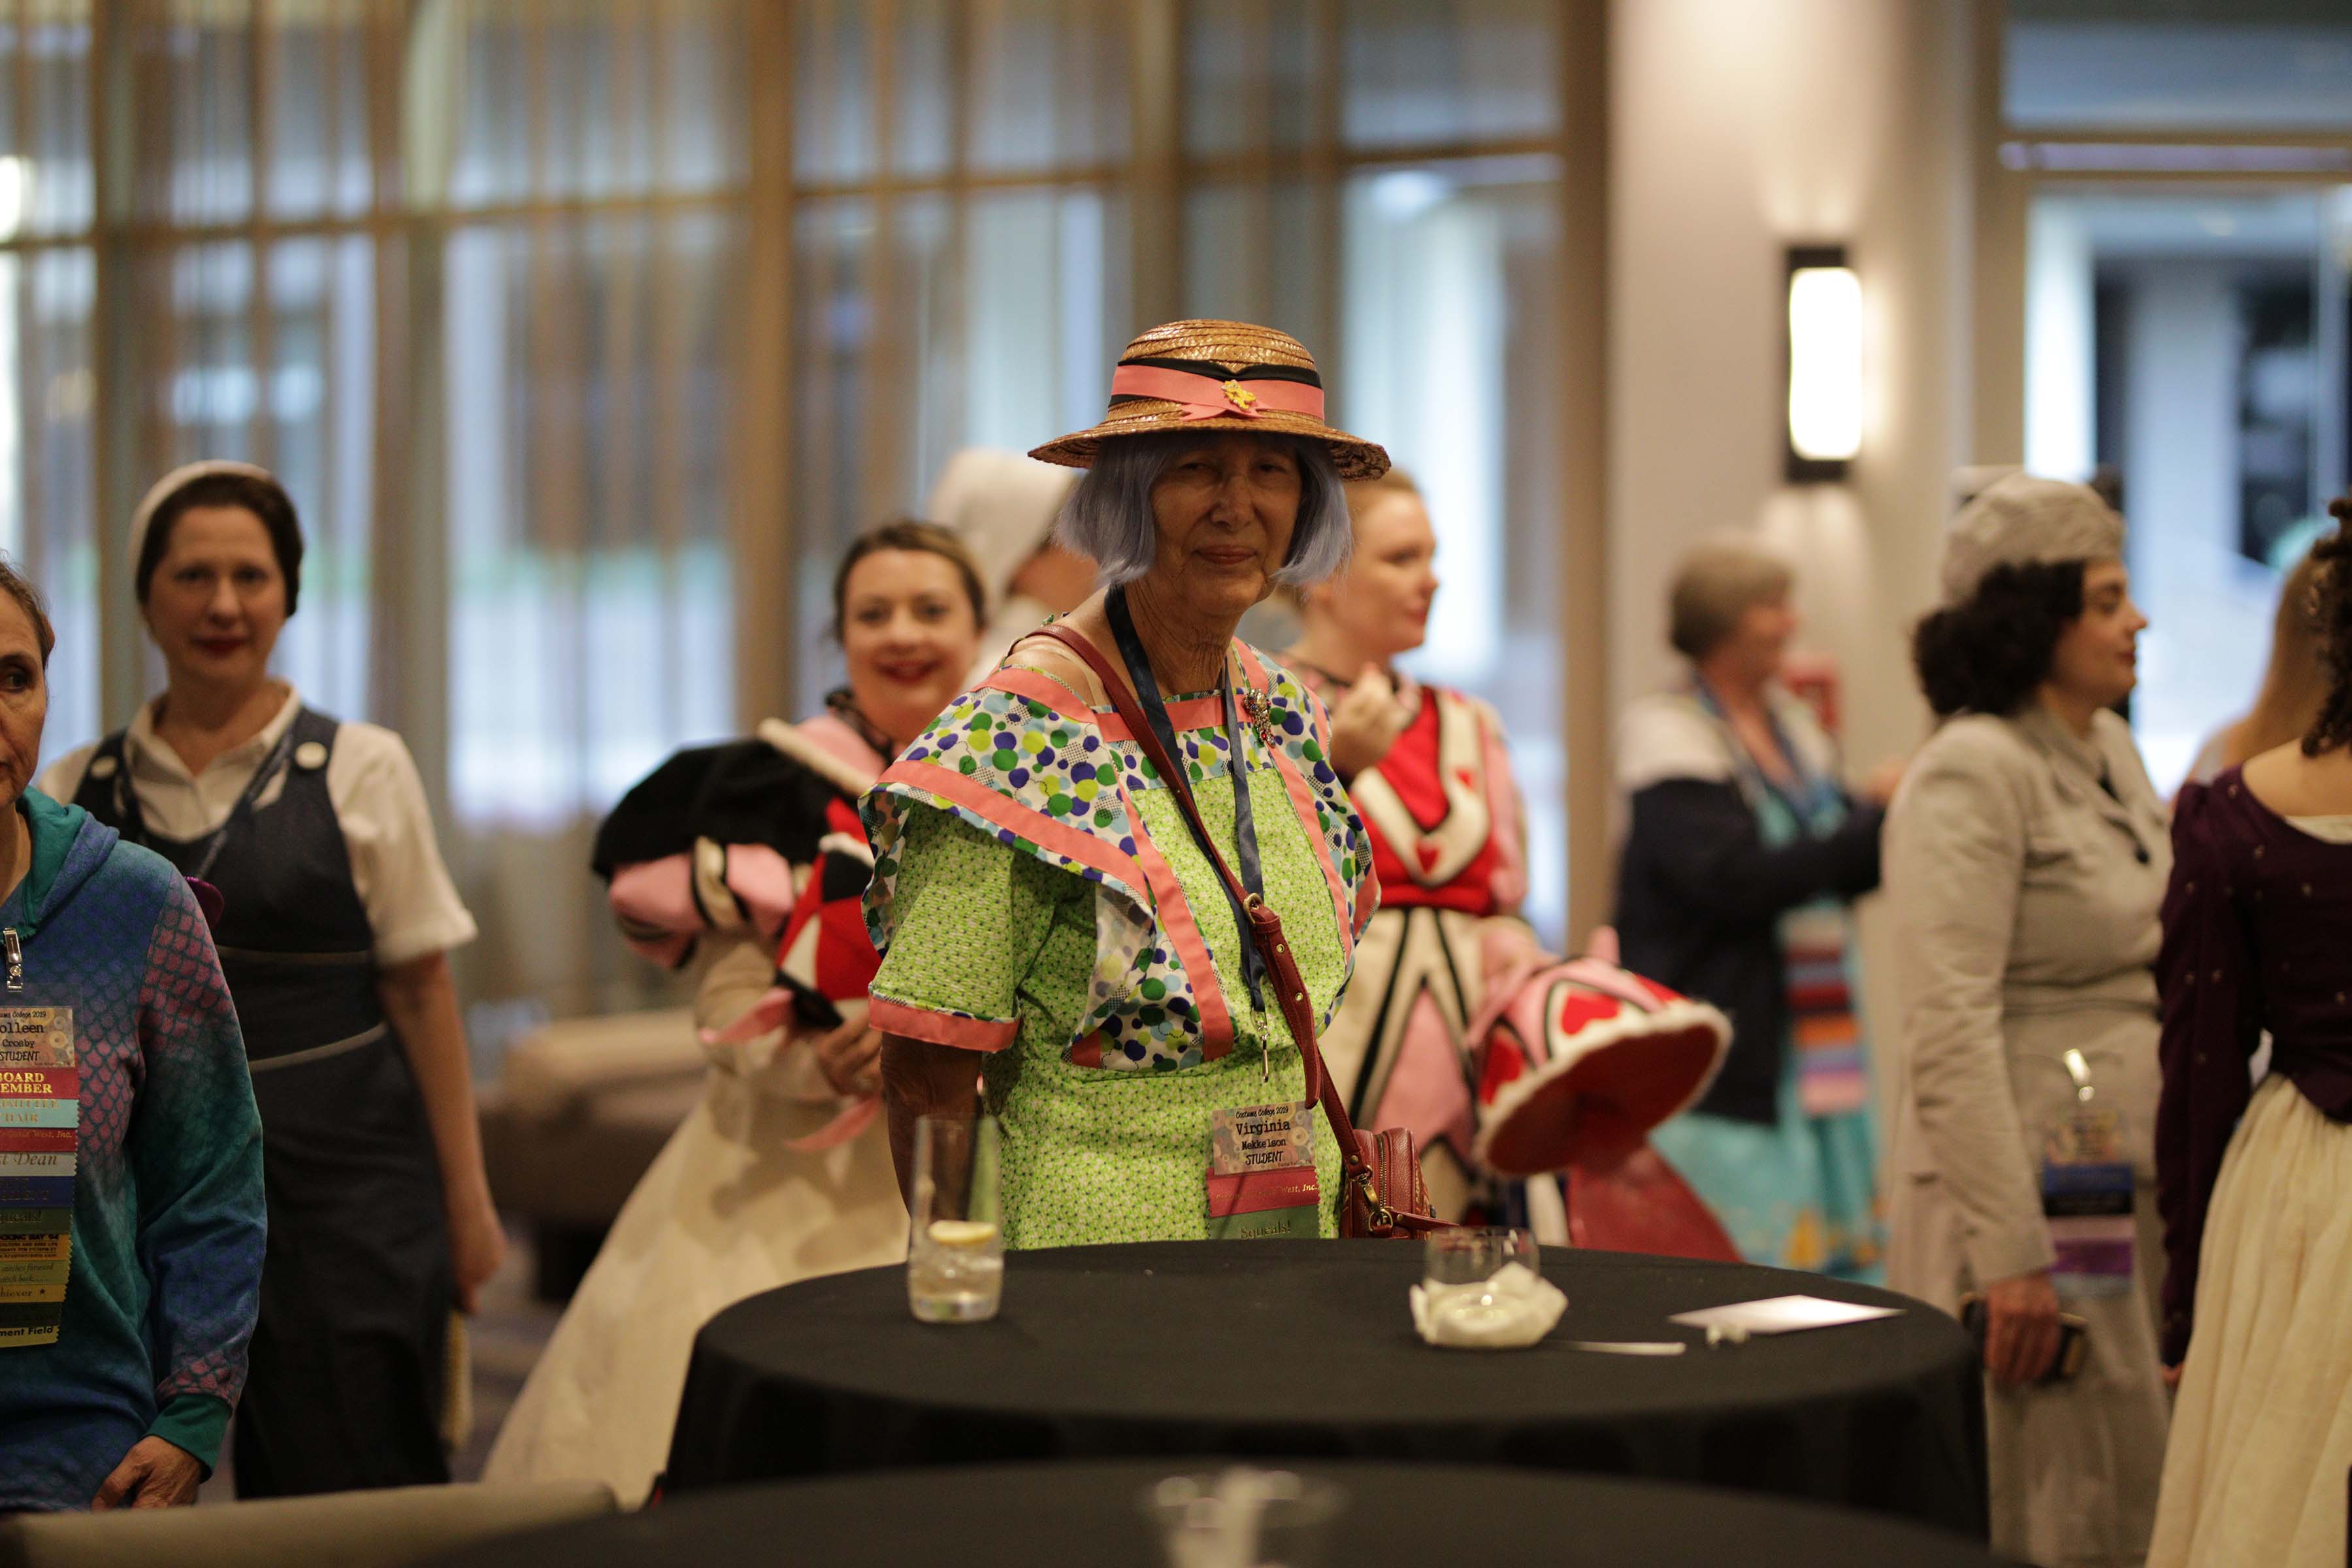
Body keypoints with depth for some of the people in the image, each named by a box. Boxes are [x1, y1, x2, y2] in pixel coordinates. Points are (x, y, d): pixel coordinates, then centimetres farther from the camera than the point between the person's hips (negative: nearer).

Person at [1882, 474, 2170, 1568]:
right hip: (2029, 1181, -8)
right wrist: (2009, 1254, -23)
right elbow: (1952, 1030, -20)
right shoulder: (1971, 772, -13)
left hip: (2135, 1186, 8)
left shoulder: (2112, 751, 13)